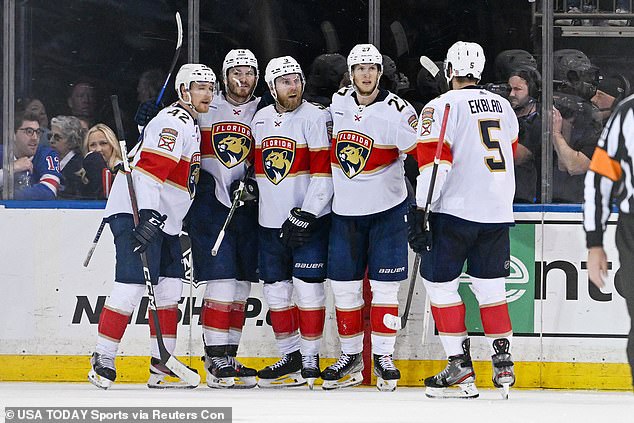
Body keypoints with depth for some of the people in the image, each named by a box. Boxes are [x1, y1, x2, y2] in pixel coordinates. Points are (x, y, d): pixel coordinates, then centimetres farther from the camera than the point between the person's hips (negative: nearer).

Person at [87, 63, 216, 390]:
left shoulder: (190, 125, 20)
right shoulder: (174, 122, -13)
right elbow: (149, 168, -25)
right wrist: (147, 216, -32)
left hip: (163, 218, 10)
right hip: (136, 212, -10)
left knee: (170, 286, 6)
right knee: (132, 284, -15)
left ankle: (162, 366, 9)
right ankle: (102, 360, -11)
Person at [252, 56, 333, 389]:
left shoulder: (315, 117, -9)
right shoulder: (260, 120, 9)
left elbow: (323, 172, -13)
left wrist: (305, 216, -17)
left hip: (309, 218, -6)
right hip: (271, 221, 6)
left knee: (308, 287, -5)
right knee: (276, 289, 8)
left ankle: (310, 359, 1)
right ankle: (290, 355, 18)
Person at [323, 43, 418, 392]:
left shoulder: (398, 111, -11)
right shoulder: (336, 103, 3)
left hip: (387, 209, -4)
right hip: (345, 210, 4)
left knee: (384, 286, -1)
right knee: (344, 285, 5)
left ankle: (383, 357, 8)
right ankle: (350, 357, 15)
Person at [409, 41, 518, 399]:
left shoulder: (442, 107, -8)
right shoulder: (503, 106, 12)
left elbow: (434, 162, -15)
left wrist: (420, 211, -14)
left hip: (456, 209, -6)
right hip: (499, 211, 6)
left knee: (440, 282, 1)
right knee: (490, 285, 14)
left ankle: (461, 369, -4)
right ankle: (503, 362, 10)